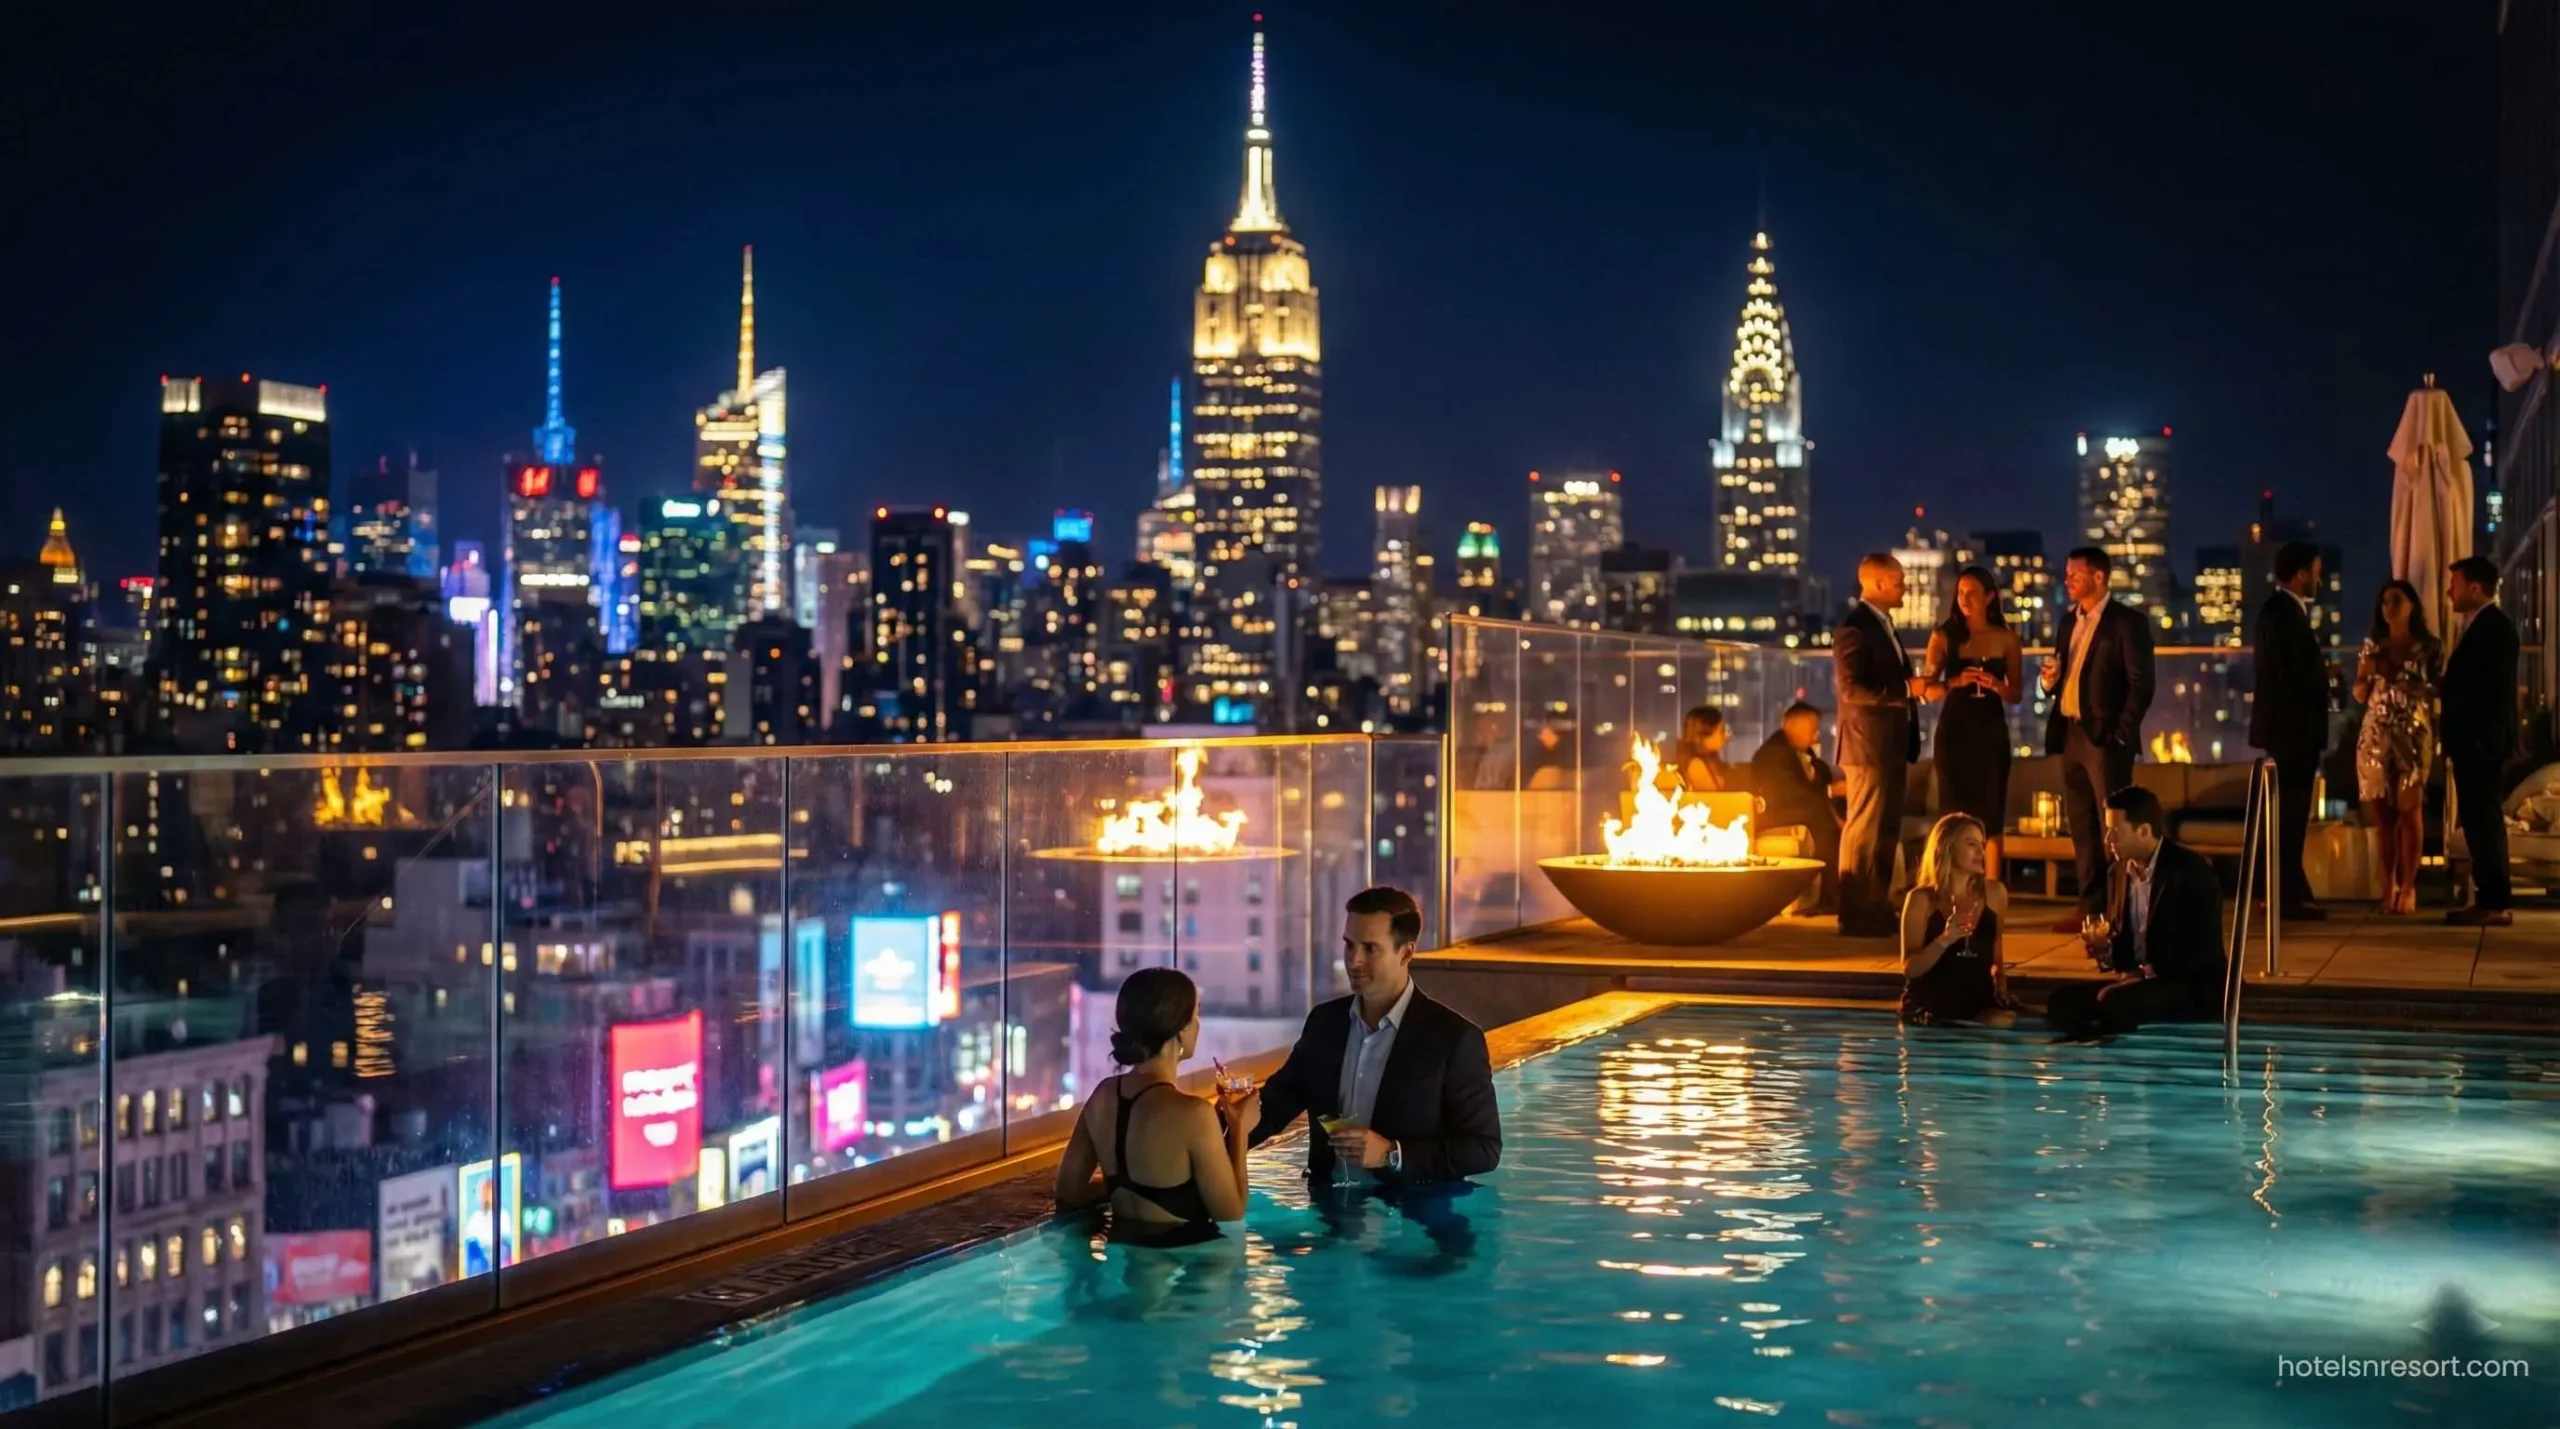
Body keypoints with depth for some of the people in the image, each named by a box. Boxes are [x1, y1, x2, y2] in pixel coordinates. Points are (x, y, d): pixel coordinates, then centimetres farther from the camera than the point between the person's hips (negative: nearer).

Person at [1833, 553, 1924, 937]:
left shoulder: (1882, 624, 18)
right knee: (1863, 831, -7)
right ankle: (1856, 916, -4)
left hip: (1890, 746, 10)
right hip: (1869, 746, -10)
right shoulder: (1854, 628, -13)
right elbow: (1851, 688, -22)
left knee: (1885, 832, 13)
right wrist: (1907, 690, -22)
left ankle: (1876, 911, 19)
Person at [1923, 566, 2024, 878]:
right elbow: (1928, 689, -4)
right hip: (1954, 730, -1)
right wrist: (1955, 682, -22)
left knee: (1990, 813, 1)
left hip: (1991, 731, 1)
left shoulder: (2006, 639, 5)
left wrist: (1996, 685, -15)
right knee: (1954, 812, -1)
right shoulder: (1944, 635, 1)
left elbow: (2016, 694, 6)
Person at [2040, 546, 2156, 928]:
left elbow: (2141, 684, -10)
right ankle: (2091, 908, 15)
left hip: (2104, 737, -7)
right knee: (2082, 827, 9)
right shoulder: (2068, 621, 16)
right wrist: (2049, 680, -1)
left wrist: (2121, 733, -14)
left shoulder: (2127, 622, -6)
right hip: (2069, 734, 7)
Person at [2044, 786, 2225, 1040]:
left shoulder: (2192, 870, -12)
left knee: (2111, 1001, -33)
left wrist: (2148, 971, -20)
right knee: (2062, 1003, -14)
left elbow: (2203, 950, -17)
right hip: (2136, 982, 7)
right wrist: (2104, 947, -6)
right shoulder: (2118, 873, 9)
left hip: (2193, 990, -7)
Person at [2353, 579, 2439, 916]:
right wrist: (2365, 673, -6)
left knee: (2409, 811, -7)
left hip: (2414, 734, -3)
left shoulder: (2427, 647, 3)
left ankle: (2408, 888, -4)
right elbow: (2360, 696, 12)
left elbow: (2438, 692, 2)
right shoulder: (2372, 647, 11)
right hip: (2376, 735, 3)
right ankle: (2388, 888, 4)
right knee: (2381, 813, 0)